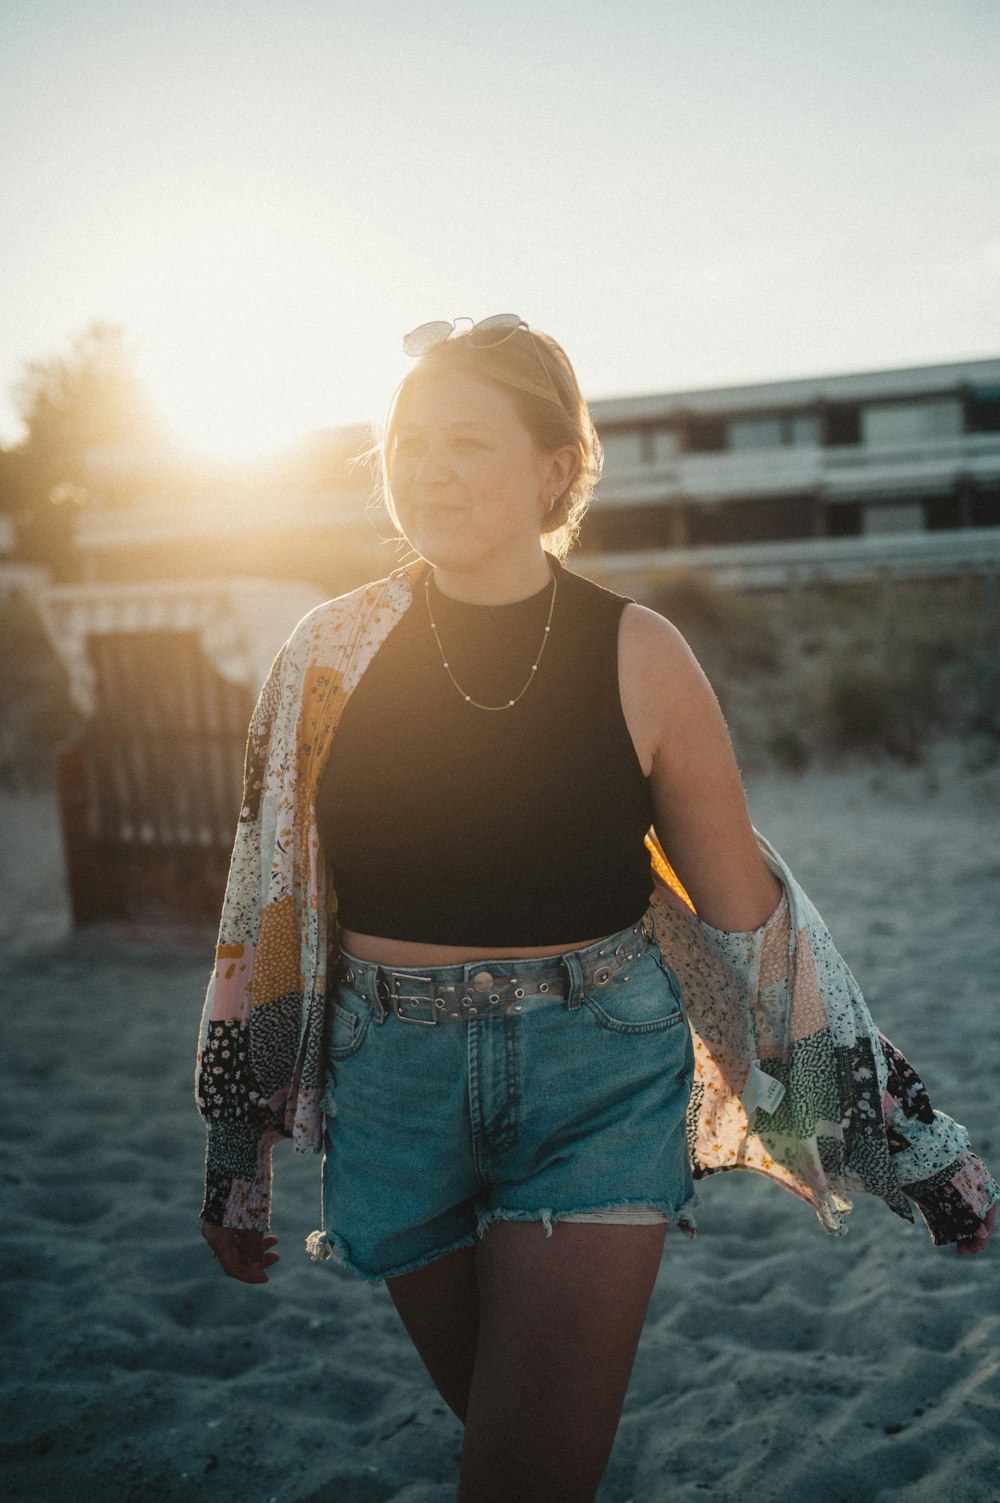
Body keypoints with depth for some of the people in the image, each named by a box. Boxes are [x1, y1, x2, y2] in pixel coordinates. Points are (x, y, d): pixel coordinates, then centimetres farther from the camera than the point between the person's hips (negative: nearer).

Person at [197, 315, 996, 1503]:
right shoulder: (331, 657, -3)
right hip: (397, 1086, 2)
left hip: (603, 1083, -1)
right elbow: (268, 916, 4)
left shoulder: (637, 658, -5)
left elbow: (748, 913, 2)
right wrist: (237, 1150, 9)